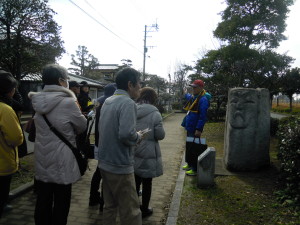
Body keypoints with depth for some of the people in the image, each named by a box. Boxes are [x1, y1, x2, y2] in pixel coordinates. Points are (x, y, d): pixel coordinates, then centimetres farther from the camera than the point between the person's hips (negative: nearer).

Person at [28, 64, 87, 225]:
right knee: (61, 203, 9)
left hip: (41, 159, 6)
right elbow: (82, 126, -5)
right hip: (61, 161, -6)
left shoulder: (38, 101, 1)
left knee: (43, 201, 17)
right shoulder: (68, 102, -17)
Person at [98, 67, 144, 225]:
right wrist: (138, 137, -9)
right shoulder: (128, 103, -17)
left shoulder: (107, 101, 9)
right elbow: (126, 133, -29)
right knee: (130, 212, 3)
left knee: (109, 206, 20)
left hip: (104, 163, 9)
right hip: (120, 166, -9)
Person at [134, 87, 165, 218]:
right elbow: (160, 135, -15)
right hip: (148, 154, -4)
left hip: (132, 153, 4)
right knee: (146, 183, 13)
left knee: (135, 181, 19)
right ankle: (144, 210, 27)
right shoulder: (154, 113, -15)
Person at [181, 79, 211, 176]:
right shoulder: (193, 97, 11)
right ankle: (189, 164, 34)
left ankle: (195, 169, 6)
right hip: (189, 128, 10)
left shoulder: (203, 99, -18)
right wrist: (186, 94, 60)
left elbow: (203, 116, -23)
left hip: (195, 129, -10)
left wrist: (199, 129, -26)